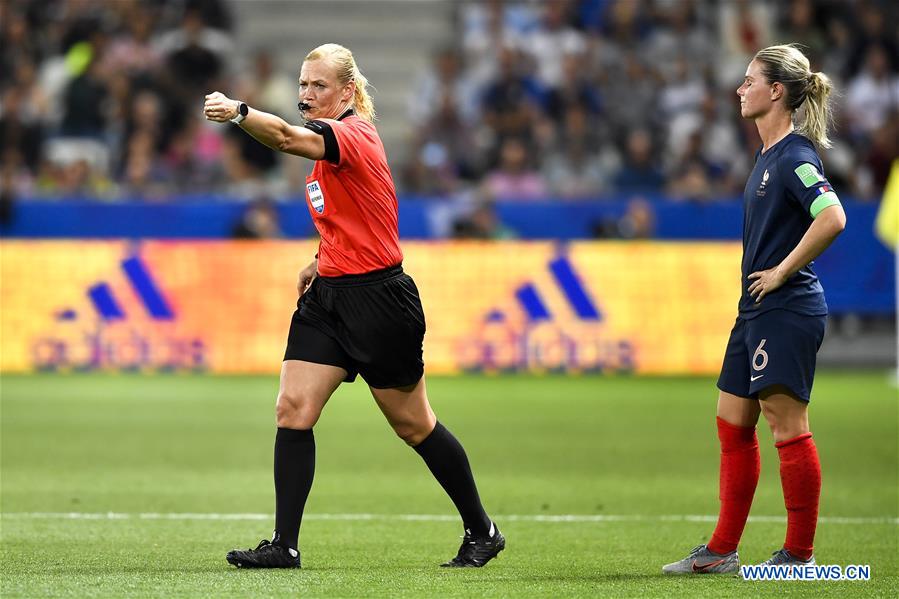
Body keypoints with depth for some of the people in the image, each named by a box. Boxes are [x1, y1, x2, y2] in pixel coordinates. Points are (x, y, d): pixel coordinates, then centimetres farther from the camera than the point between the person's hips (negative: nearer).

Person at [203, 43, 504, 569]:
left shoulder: (354, 134, -16)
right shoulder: (333, 139, 12)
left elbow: (288, 137, -37)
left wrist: (239, 112, -52)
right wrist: (324, 260, 12)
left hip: (377, 298, -8)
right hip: (328, 296, 8)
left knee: (413, 424, 4)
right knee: (293, 409, -6)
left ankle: (482, 531, 20)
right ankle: (285, 545, -7)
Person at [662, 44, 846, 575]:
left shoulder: (795, 157, -15)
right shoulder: (769, 155, 15)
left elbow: (832, 217, -29)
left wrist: (783, 271, -21)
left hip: (787, 310, -11)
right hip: (757, 311, 11)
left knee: (788, 427, -6)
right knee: (733, 424, 12)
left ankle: (800, 554, 0)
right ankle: (722, 551, 18)